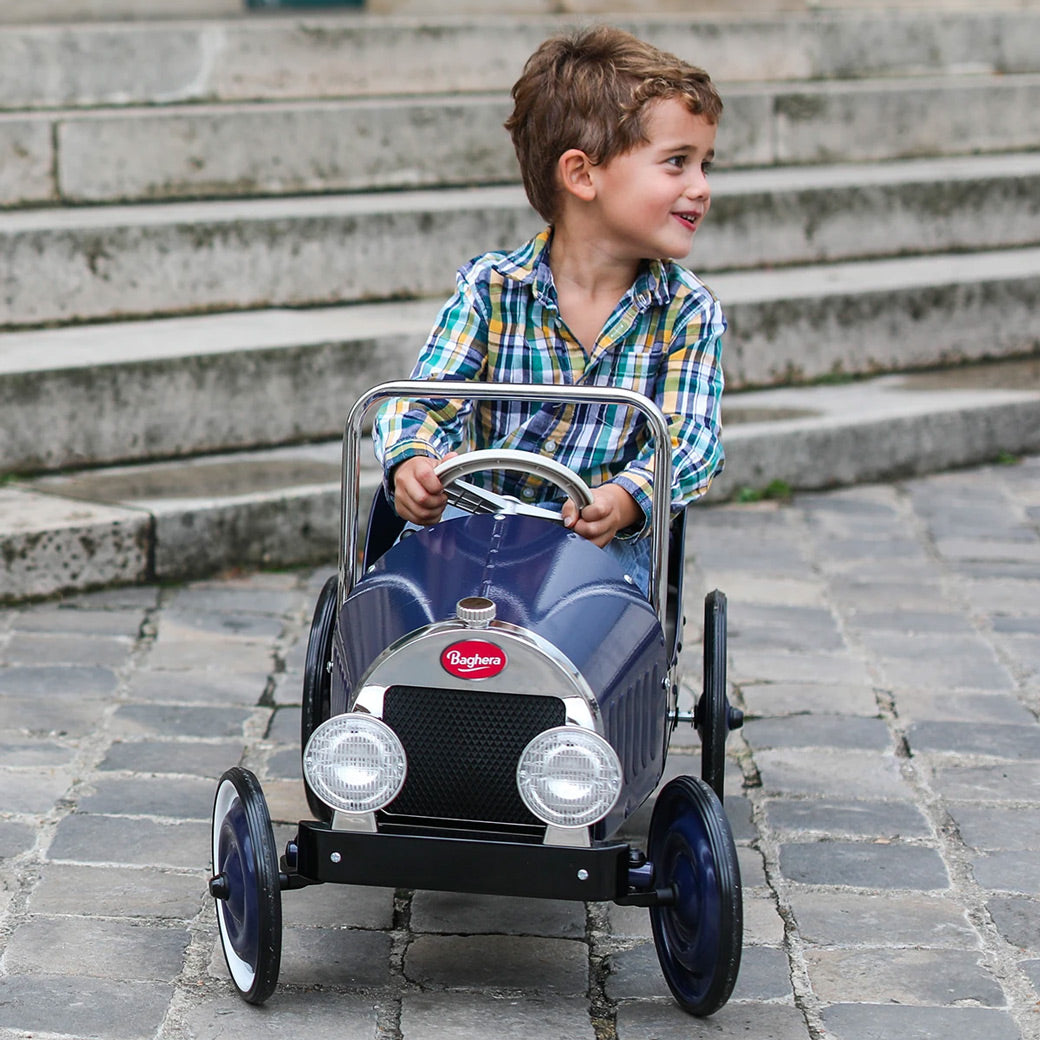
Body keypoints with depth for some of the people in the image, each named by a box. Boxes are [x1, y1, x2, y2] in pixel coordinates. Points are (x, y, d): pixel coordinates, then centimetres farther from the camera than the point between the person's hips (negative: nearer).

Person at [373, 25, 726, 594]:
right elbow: (424, 402, -8)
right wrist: (412, 463, -33)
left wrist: (625, 499, -32)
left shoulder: (688, 313, -2)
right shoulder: (490, 289, -5)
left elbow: (688, 438, -10)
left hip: (609, 541, 0)